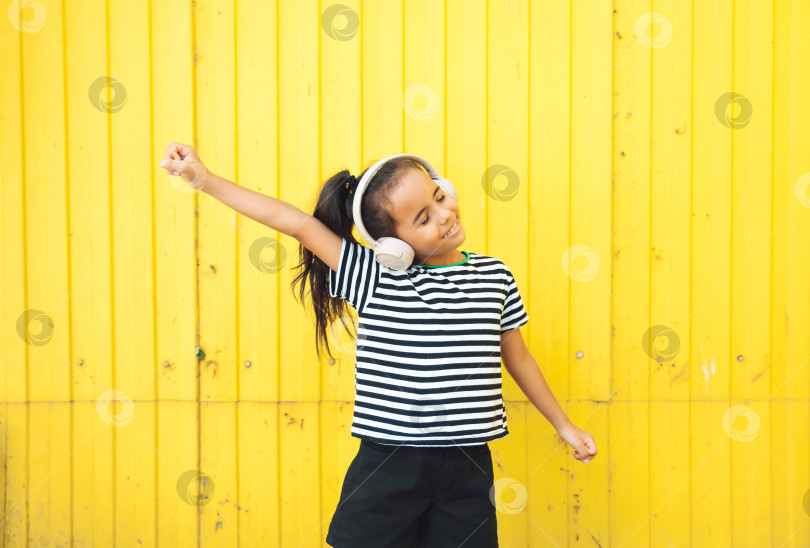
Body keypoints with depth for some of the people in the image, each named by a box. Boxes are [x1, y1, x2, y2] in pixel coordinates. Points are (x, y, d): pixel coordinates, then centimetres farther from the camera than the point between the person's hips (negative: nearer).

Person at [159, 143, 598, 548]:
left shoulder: (494, 277, 3)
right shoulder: (376, 278, -6)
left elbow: (517, 356, 16)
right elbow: (299, 223, -11)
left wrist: (562, 424, 25)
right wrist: (206, 180, -14)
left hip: (466, 467, 2)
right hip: (387, 463, -2)